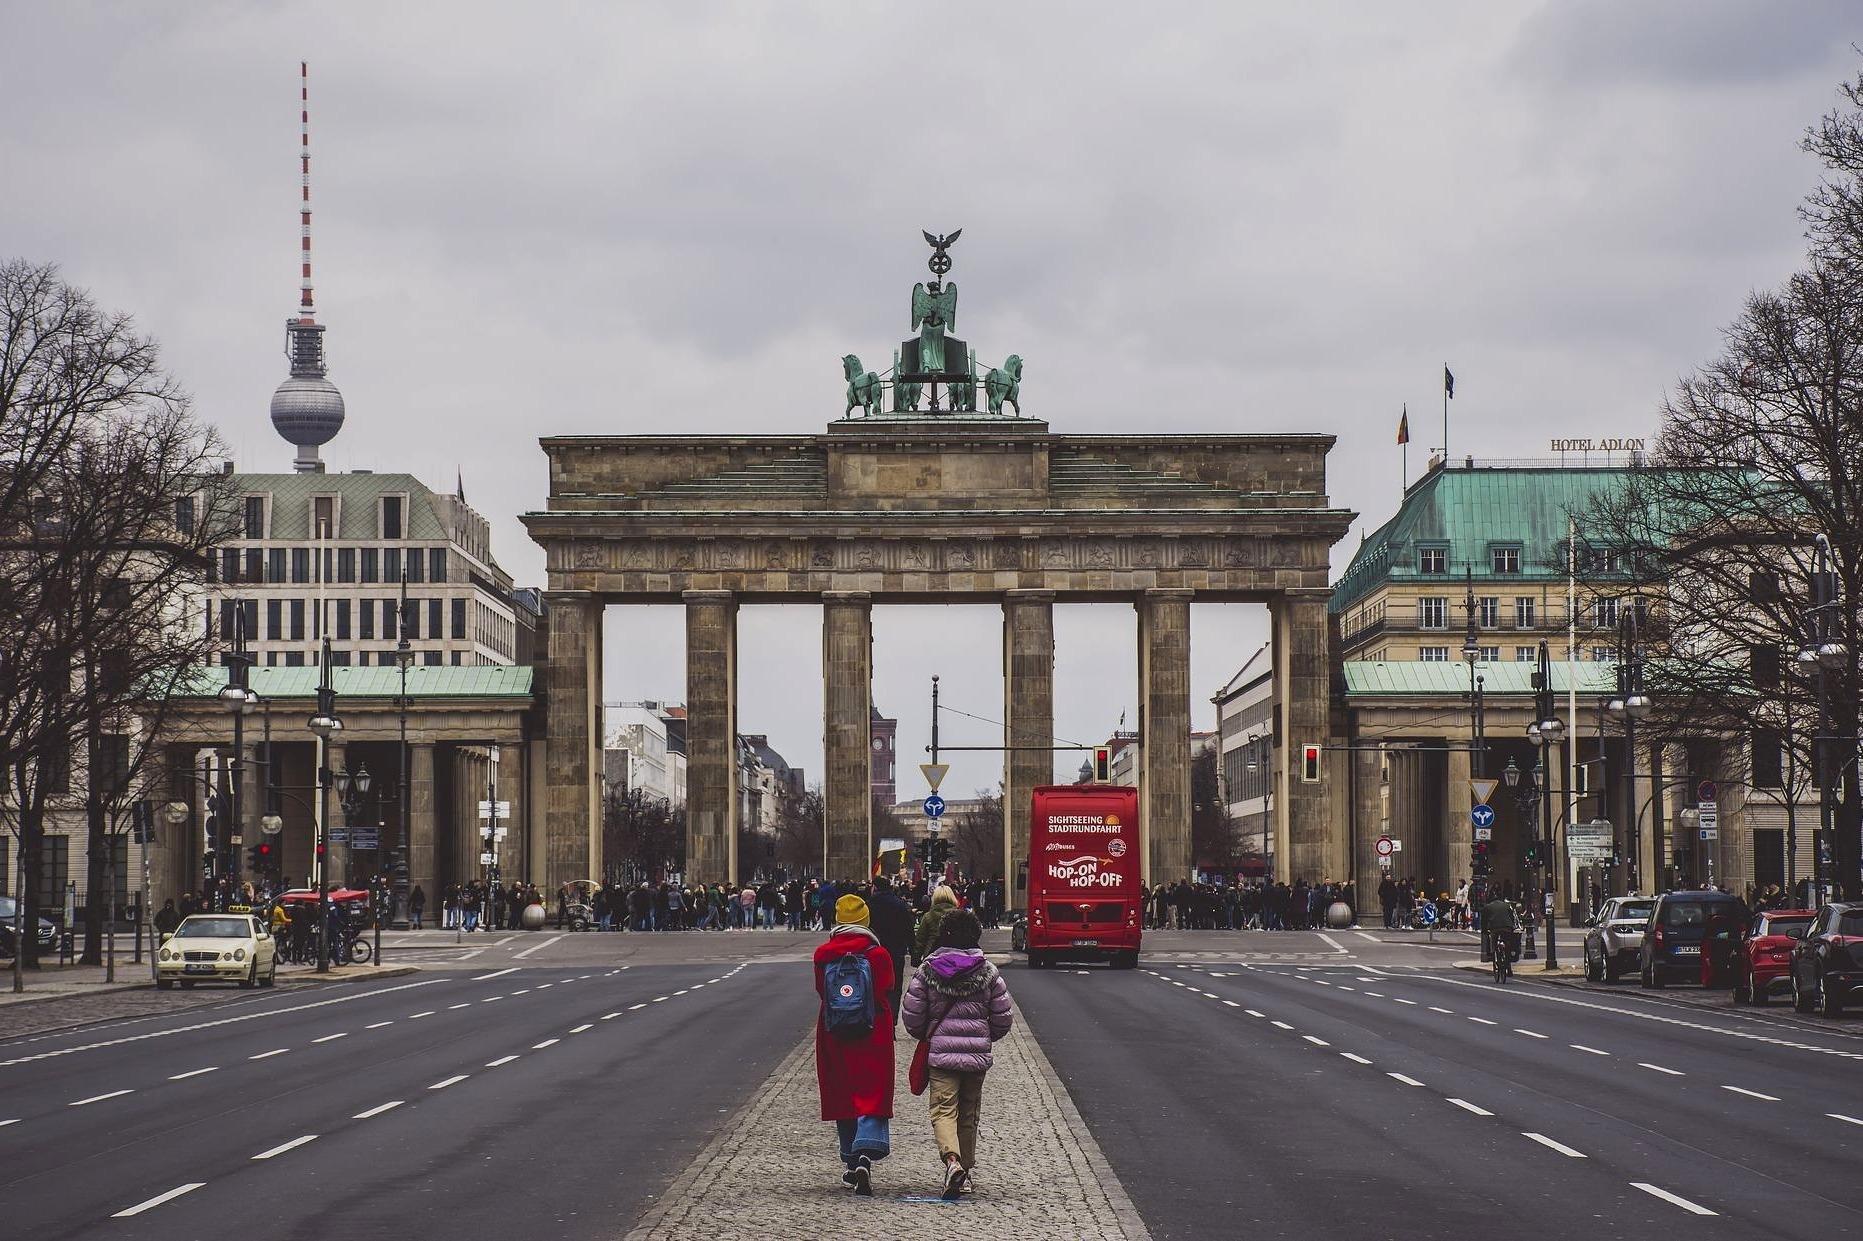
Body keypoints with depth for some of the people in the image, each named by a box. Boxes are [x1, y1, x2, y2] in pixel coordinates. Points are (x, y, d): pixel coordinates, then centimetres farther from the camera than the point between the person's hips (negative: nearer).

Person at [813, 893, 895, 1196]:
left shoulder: (823, 955, -1)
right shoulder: (878, 954, -8)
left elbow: (820, 990, 7)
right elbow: (886, 989, -3)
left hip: (834, 1035, 2)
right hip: (873, 1035, -2)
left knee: (842, 1100, 14)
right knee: (872, 1099, -2)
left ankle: (851, 1163, 21)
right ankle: (866, 1155, -24)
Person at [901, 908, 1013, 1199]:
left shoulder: (926, 971, -2)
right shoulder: (989, 973, 0)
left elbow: (912, 1016, 0)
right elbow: (1004, 1018, 5)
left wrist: (926, 1036, 21)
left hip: (940, 1052, -2)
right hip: (977, 1054, 2)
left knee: (943, 1110, -4)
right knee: (969, 1114, 14)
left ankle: (952, 1159, -29)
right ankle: (966, 1170, 21)